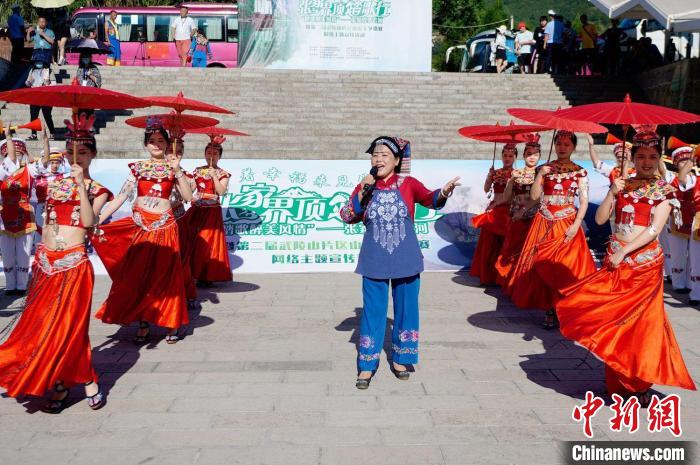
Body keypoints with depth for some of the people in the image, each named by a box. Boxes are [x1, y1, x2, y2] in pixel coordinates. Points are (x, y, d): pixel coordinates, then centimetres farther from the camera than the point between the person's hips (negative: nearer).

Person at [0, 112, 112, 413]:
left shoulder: (97, 190, 0)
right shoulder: (55, 184, 12)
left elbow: (89, 222, -17)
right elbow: (46, 224, 16)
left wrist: (81, 185, -18)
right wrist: (40, 257, 13)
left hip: (73, 264, -5)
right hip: (46, 262, 5)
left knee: (68, 324, -2)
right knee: (42, 324, 7)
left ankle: (74, 382, 14)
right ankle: (60, 384, 18)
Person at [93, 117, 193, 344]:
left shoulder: (172, 167, 5)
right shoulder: (138, 167, 6)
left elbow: (188, 197, -6)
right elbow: (121, 197, 0)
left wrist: (178, 171, -13)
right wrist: (97, 221, -9)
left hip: (164, 227, -1)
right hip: (140, 225, 1)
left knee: (165, 275, 1)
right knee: (138, 274, 0)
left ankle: (172, 324, 12)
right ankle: (144, 324, 10)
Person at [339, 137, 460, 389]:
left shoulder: (408, 183, -4)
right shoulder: (365, 187, 1)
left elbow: (429, 198, -21)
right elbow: (346, 217, -5)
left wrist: (443, 192, -43)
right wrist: (363, 192, -16)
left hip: (405, 258, 0)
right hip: (375, 260, 0)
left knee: (405, 307, 10)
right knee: (373, 310, 6)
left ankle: (400, 358, 28)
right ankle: (367, 365, 16)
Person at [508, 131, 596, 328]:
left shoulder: (580, 172, 1)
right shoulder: (545, 168, 7)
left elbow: (584, 202, -3)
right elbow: (534, 196, 1)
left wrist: (576, 225, -14)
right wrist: (540, 175, -10)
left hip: (567, 225, -2)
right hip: (544, 224, 2)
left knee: (566, 268, -8)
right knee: (542, 266, -1)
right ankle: (549, 309, 10)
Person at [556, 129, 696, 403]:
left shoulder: (664, 189, -1)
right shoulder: (622, 184, 9)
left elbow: (654, 229, -11)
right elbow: (600, 219, 4)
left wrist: (623, 252, -15)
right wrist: (613, 193, -9)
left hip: (645, 261, -3)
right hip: (615, 259, 4)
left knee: (641, 321, -1)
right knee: (614, 318, 5)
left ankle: (640, 382, 12)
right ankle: (618, 380, 19)